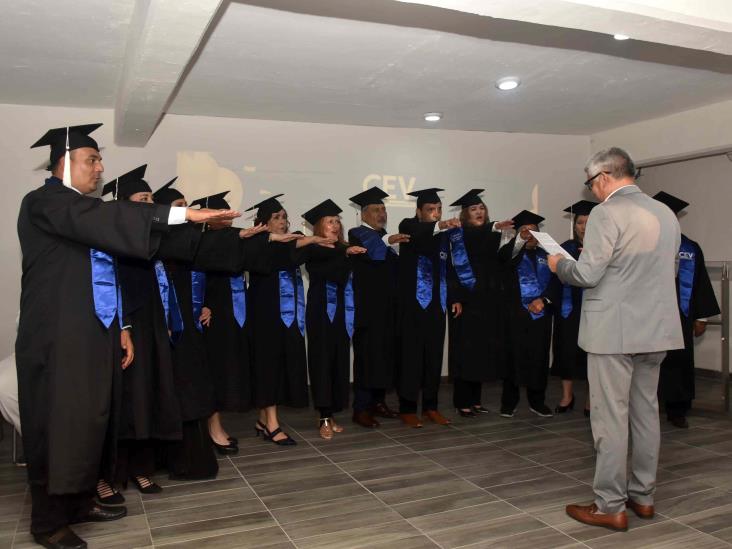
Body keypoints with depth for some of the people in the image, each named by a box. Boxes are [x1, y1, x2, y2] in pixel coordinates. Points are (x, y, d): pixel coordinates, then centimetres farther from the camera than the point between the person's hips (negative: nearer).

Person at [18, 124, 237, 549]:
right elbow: (109, 218, -27)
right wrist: (184, 214, -31)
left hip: (93, 334, 8)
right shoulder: (45, 202, -10)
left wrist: (120, 327, 13)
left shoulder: (84, 212, 17)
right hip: (59, 336, -8)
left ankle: (80, 501, 24)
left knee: (91, 419, 11)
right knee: (60, 425, -3)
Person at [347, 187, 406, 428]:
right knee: (367, 354, -9)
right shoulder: (357, 234, -2)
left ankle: (379, 401, 18)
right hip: (367, 306, -7)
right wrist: (388, 241, -41)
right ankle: (361, 408, -4)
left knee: (386, 352, 8)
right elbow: (368, 251, -25)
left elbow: (396, 266, 20)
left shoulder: (386, 237, 21)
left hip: (388, 306, 8)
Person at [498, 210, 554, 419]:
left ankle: (537, 401, 16)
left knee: (539, 357, 4)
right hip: (516, 314, -3)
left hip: (541, 314, 3)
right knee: (514, 356, -2)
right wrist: (520, 239, -39)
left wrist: (544, 300, -11)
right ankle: (509, 402, 7)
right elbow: (503, 256, -21)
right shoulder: (512, 254, 5)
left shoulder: (545, 255, 13)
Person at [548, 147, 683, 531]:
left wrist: (559, 265, 1)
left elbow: (587, 274, -18)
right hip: (655, 328, 8)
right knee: (646, 412, 15)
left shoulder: (606, 213, -13)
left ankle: (610, 507, 7)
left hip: (614, 330, -8)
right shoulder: (665, 213, 11)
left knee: (610, 417, 0)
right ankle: (642, 497, 26)